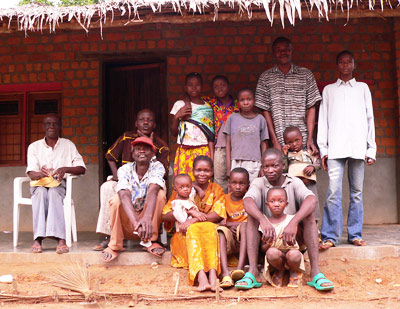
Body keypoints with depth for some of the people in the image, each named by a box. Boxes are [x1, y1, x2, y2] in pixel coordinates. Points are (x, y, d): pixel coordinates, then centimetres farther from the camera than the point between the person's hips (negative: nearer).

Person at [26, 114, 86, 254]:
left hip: (60, 184, -1)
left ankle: (61, 239, -51)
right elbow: (31, 173, -4)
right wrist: (41, 174, -29)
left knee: (54, 193, -36)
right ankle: (38, 239, -48)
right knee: (41, 193, -35)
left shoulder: (68, 145, 8)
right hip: (39, 184, 1)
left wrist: (65, 169, -19)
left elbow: (82, 169, 1)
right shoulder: (34, 147, 8)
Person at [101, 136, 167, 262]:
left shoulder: (157, 167, -13)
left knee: (160, 193, -24)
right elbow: (125, 195, -32)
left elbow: (152, 191, -33)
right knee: (117, 199, -27)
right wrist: (136, 222, -50)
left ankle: (149, 241, -15)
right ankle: (115, 245, -17)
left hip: (150, 220, 0)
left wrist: (147, 218, -52)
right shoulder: (124, 170, -14)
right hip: (128, 221, 0)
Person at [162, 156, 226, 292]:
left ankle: (213, 275, -53)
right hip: (185, 234, 0)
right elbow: (164, 215, 3)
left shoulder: (216, 190, 14)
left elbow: (218, 215, -5)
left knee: (209, 227, -34)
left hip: (210, 233, 0)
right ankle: (201, 276, -56)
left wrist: (194, 220, -21)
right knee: (194, 229, -34)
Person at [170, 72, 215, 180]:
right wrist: (177, 116, -6)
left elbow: (210, 135, 7)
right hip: (184, 151, 0)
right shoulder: (179, 105, 8)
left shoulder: (208, 108, 9)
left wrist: (212, 156, -1)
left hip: (203, 151, 0)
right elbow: (173, 133, 10)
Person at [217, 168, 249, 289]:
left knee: (245, 225, -31)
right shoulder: (225, 199, 9)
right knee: (221, 231, -30)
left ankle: (240, 269, -46)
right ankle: (225, 274, -50)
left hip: (244, 238, -1)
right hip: (229, 239, 1)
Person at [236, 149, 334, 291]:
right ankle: (252, 272, -34)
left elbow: (312, 200, -25)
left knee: (308, 214, -22)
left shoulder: (294, 183, -2)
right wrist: (263, 220, -46)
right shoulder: (259, 183, -1)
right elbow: (247, 201, -26)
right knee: (252, 216, -24)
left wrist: (294, 222, -42)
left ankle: (315, 271, -30)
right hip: (267, 240, 0)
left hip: (292, 238, 0)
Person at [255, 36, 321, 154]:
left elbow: (311, 108, 6)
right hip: (279, 142, 0)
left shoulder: (306, 74, 9)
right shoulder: (266, 77, 7)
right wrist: (275, 141, -4)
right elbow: (265, 111, 4)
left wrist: (310, 139, -4)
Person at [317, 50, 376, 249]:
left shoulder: (363, 88, 17)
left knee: (357, 192, 2)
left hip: (358, 147, 1)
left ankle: (355, 234, 9)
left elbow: (369, 118, 14)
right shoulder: (329, 90, 16)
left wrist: (371, 148, 6)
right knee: (334, 192, -10)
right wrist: (323, 149, 2)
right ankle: (330, 236, -8)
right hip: (335, 148, -1)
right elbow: (323, 120, 11)